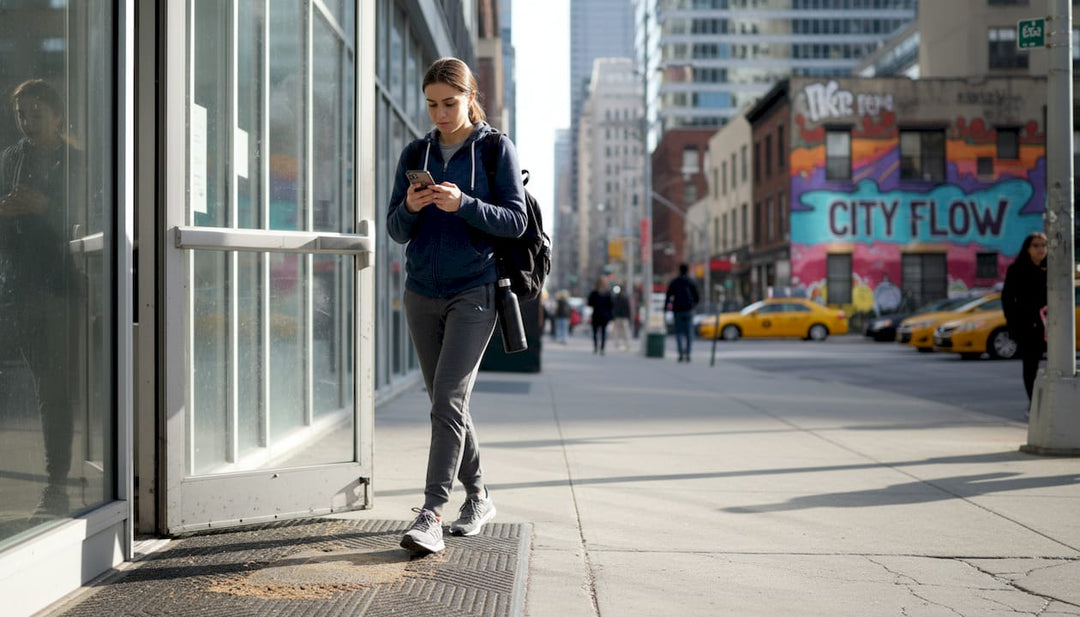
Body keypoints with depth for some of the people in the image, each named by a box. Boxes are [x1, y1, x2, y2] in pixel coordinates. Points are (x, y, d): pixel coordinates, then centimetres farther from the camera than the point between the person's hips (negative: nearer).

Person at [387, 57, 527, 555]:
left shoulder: (497, 150, 0)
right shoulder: (415, 154, 10)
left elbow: (515, 221, -7)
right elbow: (395, 230, 8)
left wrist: (463, 205, -21)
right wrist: (409, 208, -14)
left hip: (473, 293, -5)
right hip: (422, 294, 5)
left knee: (449, 400, -16)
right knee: (446, 404, 11)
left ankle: (431, 515, -18)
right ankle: (478, 498, 26)